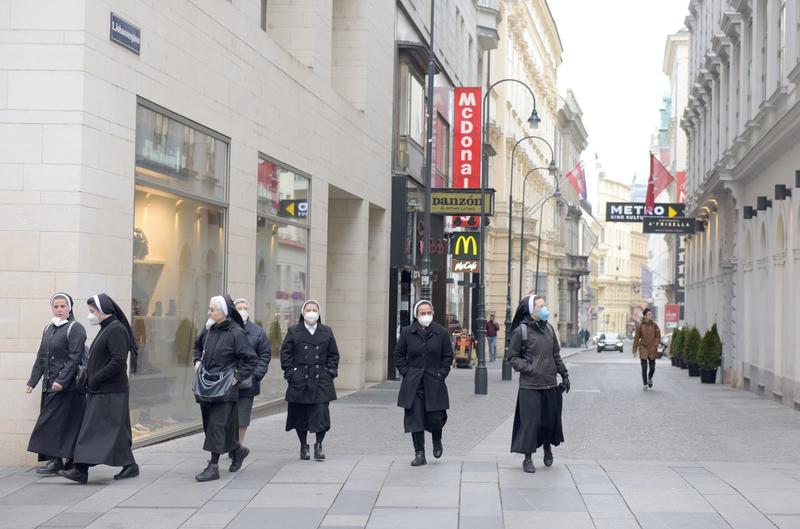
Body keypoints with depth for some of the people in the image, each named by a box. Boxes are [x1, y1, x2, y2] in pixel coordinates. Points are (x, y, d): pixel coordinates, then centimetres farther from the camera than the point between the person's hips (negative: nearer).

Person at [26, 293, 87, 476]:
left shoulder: (75, 329, -6)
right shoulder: (48, 329, 16)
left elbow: (74, 358, -14)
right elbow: (41, 357, 19)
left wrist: (62, 381, -21)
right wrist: (32, 381, 12)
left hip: (68, 385, -7)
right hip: (49, 385, 7)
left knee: (55, 421, -9)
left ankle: (56, 461, -7)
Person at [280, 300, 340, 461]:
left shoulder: (327, 332, 10)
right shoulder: (293, 331, 5)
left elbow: (333, 355, 14)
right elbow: (285, 354, 5)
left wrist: (330, 372, 2)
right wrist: (290, 373, -4)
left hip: (321, 380, 0)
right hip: (299, 380, 0)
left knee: (321, 411, -9)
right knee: (300, 414, 5)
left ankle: (319, 445, 3)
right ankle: (303, 446, 19)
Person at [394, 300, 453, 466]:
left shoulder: (441, 332, 0)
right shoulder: (407, 332, 1)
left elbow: (448, 355, 7)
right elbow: (399, 354, 9)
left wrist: (442, 374, -3)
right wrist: (406, 372, -1)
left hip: (434, 383, -1)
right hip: (413, 384, 1)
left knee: (435, 418, 1)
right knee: (415, 418, -1)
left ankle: (437, 441, 35)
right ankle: (419, 454, 7)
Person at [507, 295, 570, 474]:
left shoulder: (549, 328, 11)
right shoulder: (521, 331, -6)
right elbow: (513, 357, -2)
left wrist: (564, 375, 17)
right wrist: (529, 368, -14)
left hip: (551, 385, 5)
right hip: (530, 386, -5)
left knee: (550, 420, 10)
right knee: (530, 422, -2)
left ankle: (548, 447, 36)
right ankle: (528, 458, 10)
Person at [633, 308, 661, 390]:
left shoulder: (654, 325, 0)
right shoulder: (640, 326, -3)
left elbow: (658, 337, 2)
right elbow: (636, 338, 2)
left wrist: (655, 346, -12)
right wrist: (634, 350, 1)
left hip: (652, 350, 1)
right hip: (643, 349, -1)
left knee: (652, 368, 4)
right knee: (644, 368, -3)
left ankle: (650, 378, 36)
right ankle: (645, 384, 11)